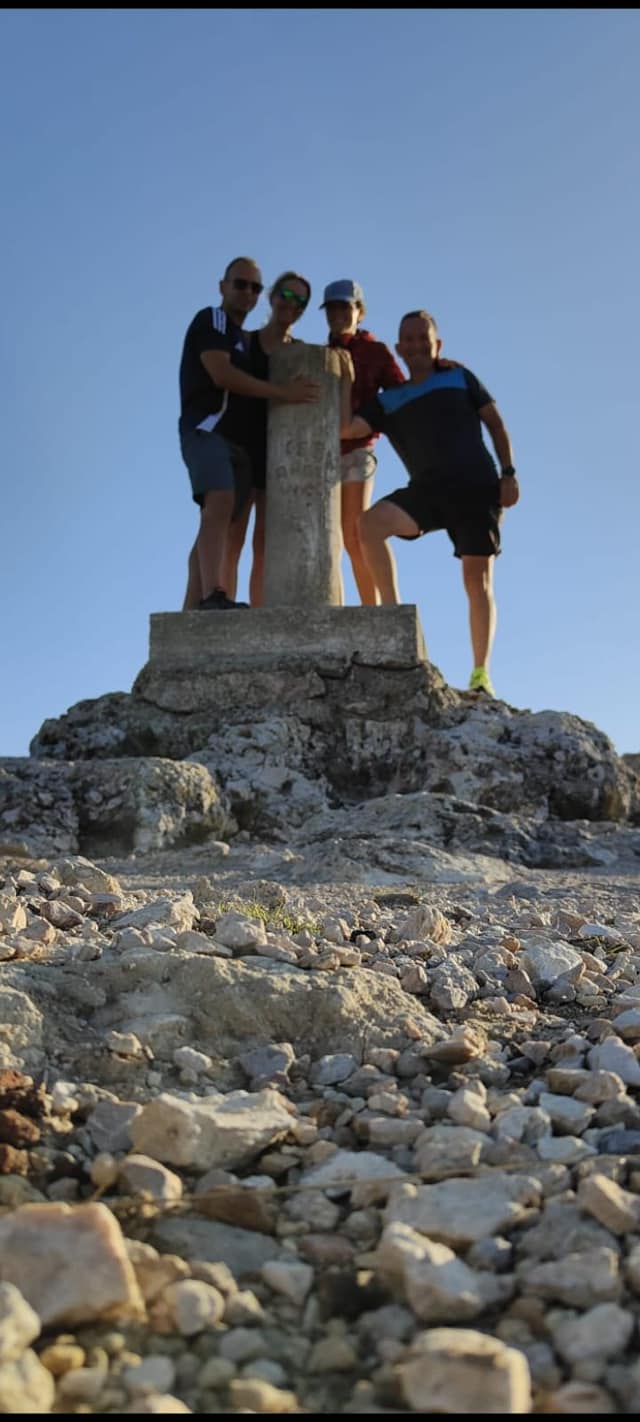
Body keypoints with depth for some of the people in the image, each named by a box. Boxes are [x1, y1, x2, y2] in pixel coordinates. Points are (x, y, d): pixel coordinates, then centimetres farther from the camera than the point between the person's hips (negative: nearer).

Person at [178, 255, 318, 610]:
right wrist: (282, 392, -17)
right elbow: (221, 374, -15)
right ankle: (212, 596, -43)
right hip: (206, 428, -9)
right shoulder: (210, 319, 2)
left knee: (215, 521, -1)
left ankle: (191, 612, -6)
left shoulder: (245, 340, 30)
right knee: (220, 505, -29)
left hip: (236, 437, 9)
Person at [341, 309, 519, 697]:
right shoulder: (389, 400, 15)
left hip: (477, 486, -2)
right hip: (427, 489, 2)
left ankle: (481, 674, 1)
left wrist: (508, 473, 1)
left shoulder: (459, 377, 13)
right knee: (370, 522, -25)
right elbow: (345, 428, 2)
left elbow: (495, 423, 11)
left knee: (478, 581, -6)